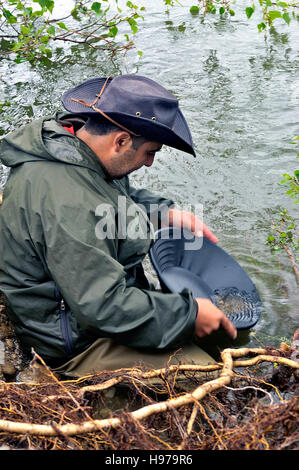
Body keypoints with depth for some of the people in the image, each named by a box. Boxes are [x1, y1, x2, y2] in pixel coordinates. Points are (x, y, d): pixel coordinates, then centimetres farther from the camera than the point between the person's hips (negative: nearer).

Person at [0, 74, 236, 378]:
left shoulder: (66, 138, -2)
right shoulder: (69, 204, -34)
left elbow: (119, 195, 19)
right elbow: (104, 307, -31)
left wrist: (167, 213, 6)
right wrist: (189, 314, -22)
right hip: (72, 345, -10)